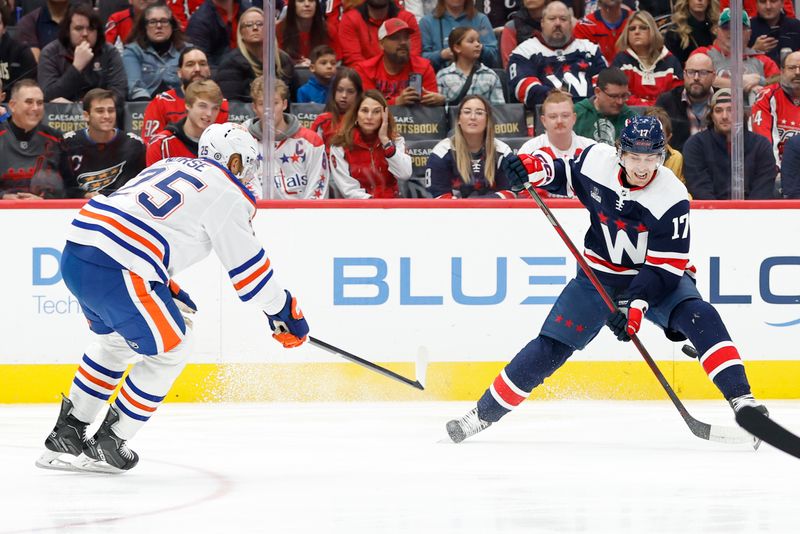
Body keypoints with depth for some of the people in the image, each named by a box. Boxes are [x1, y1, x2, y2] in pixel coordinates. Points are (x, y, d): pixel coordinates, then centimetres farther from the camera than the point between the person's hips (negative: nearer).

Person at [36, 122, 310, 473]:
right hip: (114, 270, -9)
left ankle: (66, 434, 31)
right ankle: (108, 443, 14)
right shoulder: (227, 191, 4)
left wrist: (171, 293, 36)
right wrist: (284, 312, 17)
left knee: (116, 339, 30)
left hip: (76, 253, 9)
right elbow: (247, 264, 5)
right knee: (170, 349, 10)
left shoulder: (168, 167, 28)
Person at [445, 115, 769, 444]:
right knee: (549, 348, -3)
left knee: (700, 318, -29)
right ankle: (483, 414, 8)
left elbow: (664, 267, -24)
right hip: (600, 276, 2)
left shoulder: (672, 198, -24)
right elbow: (562, 172, 7)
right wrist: (535, 168, -14)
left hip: (657, 274, -2)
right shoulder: (596, 160, -15)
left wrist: (638, 305, -35)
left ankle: (741, 400, -29)